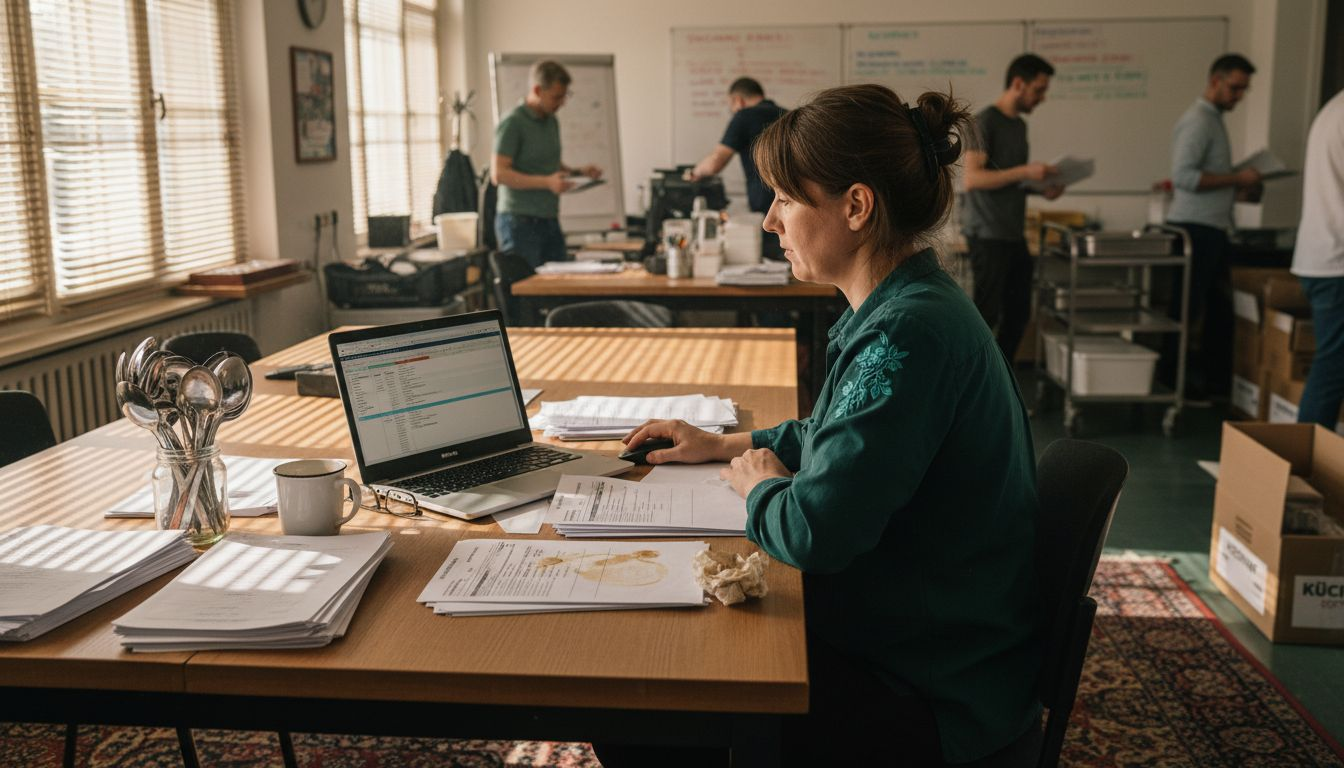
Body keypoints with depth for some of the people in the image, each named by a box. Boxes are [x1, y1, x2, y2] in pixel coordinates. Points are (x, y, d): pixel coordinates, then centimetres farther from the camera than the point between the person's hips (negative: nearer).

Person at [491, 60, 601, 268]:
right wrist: (546, 182, -24)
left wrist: (578, 171, 6)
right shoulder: (512, 124, -11)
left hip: (550, 220, 8)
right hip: (520, 221, -8)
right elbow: (498, 174, -17)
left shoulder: (552, 122, 14)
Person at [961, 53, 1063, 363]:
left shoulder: (1019, 125, 16)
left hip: (1014, 235, 9)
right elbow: (971, 178, -18)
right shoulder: (985, 122, -9)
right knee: (987, 314, -6)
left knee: (1018, 313, 11)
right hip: (987, 235, -9)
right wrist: (1024, 172, -22)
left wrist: (1041, 189, 6)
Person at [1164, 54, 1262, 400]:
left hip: (1212, 227, 10)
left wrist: (1238, 188, 9)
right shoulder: (1198, 121, -13)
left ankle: (1216, 378, 22)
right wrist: (1236, 179, -18)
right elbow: (1183, 176, -23)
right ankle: (1173, 381, 6)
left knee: (1218, 306, 13)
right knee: (1187, 306, -3)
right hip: (1195, 227, -10)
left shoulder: (1213, 119, 17)